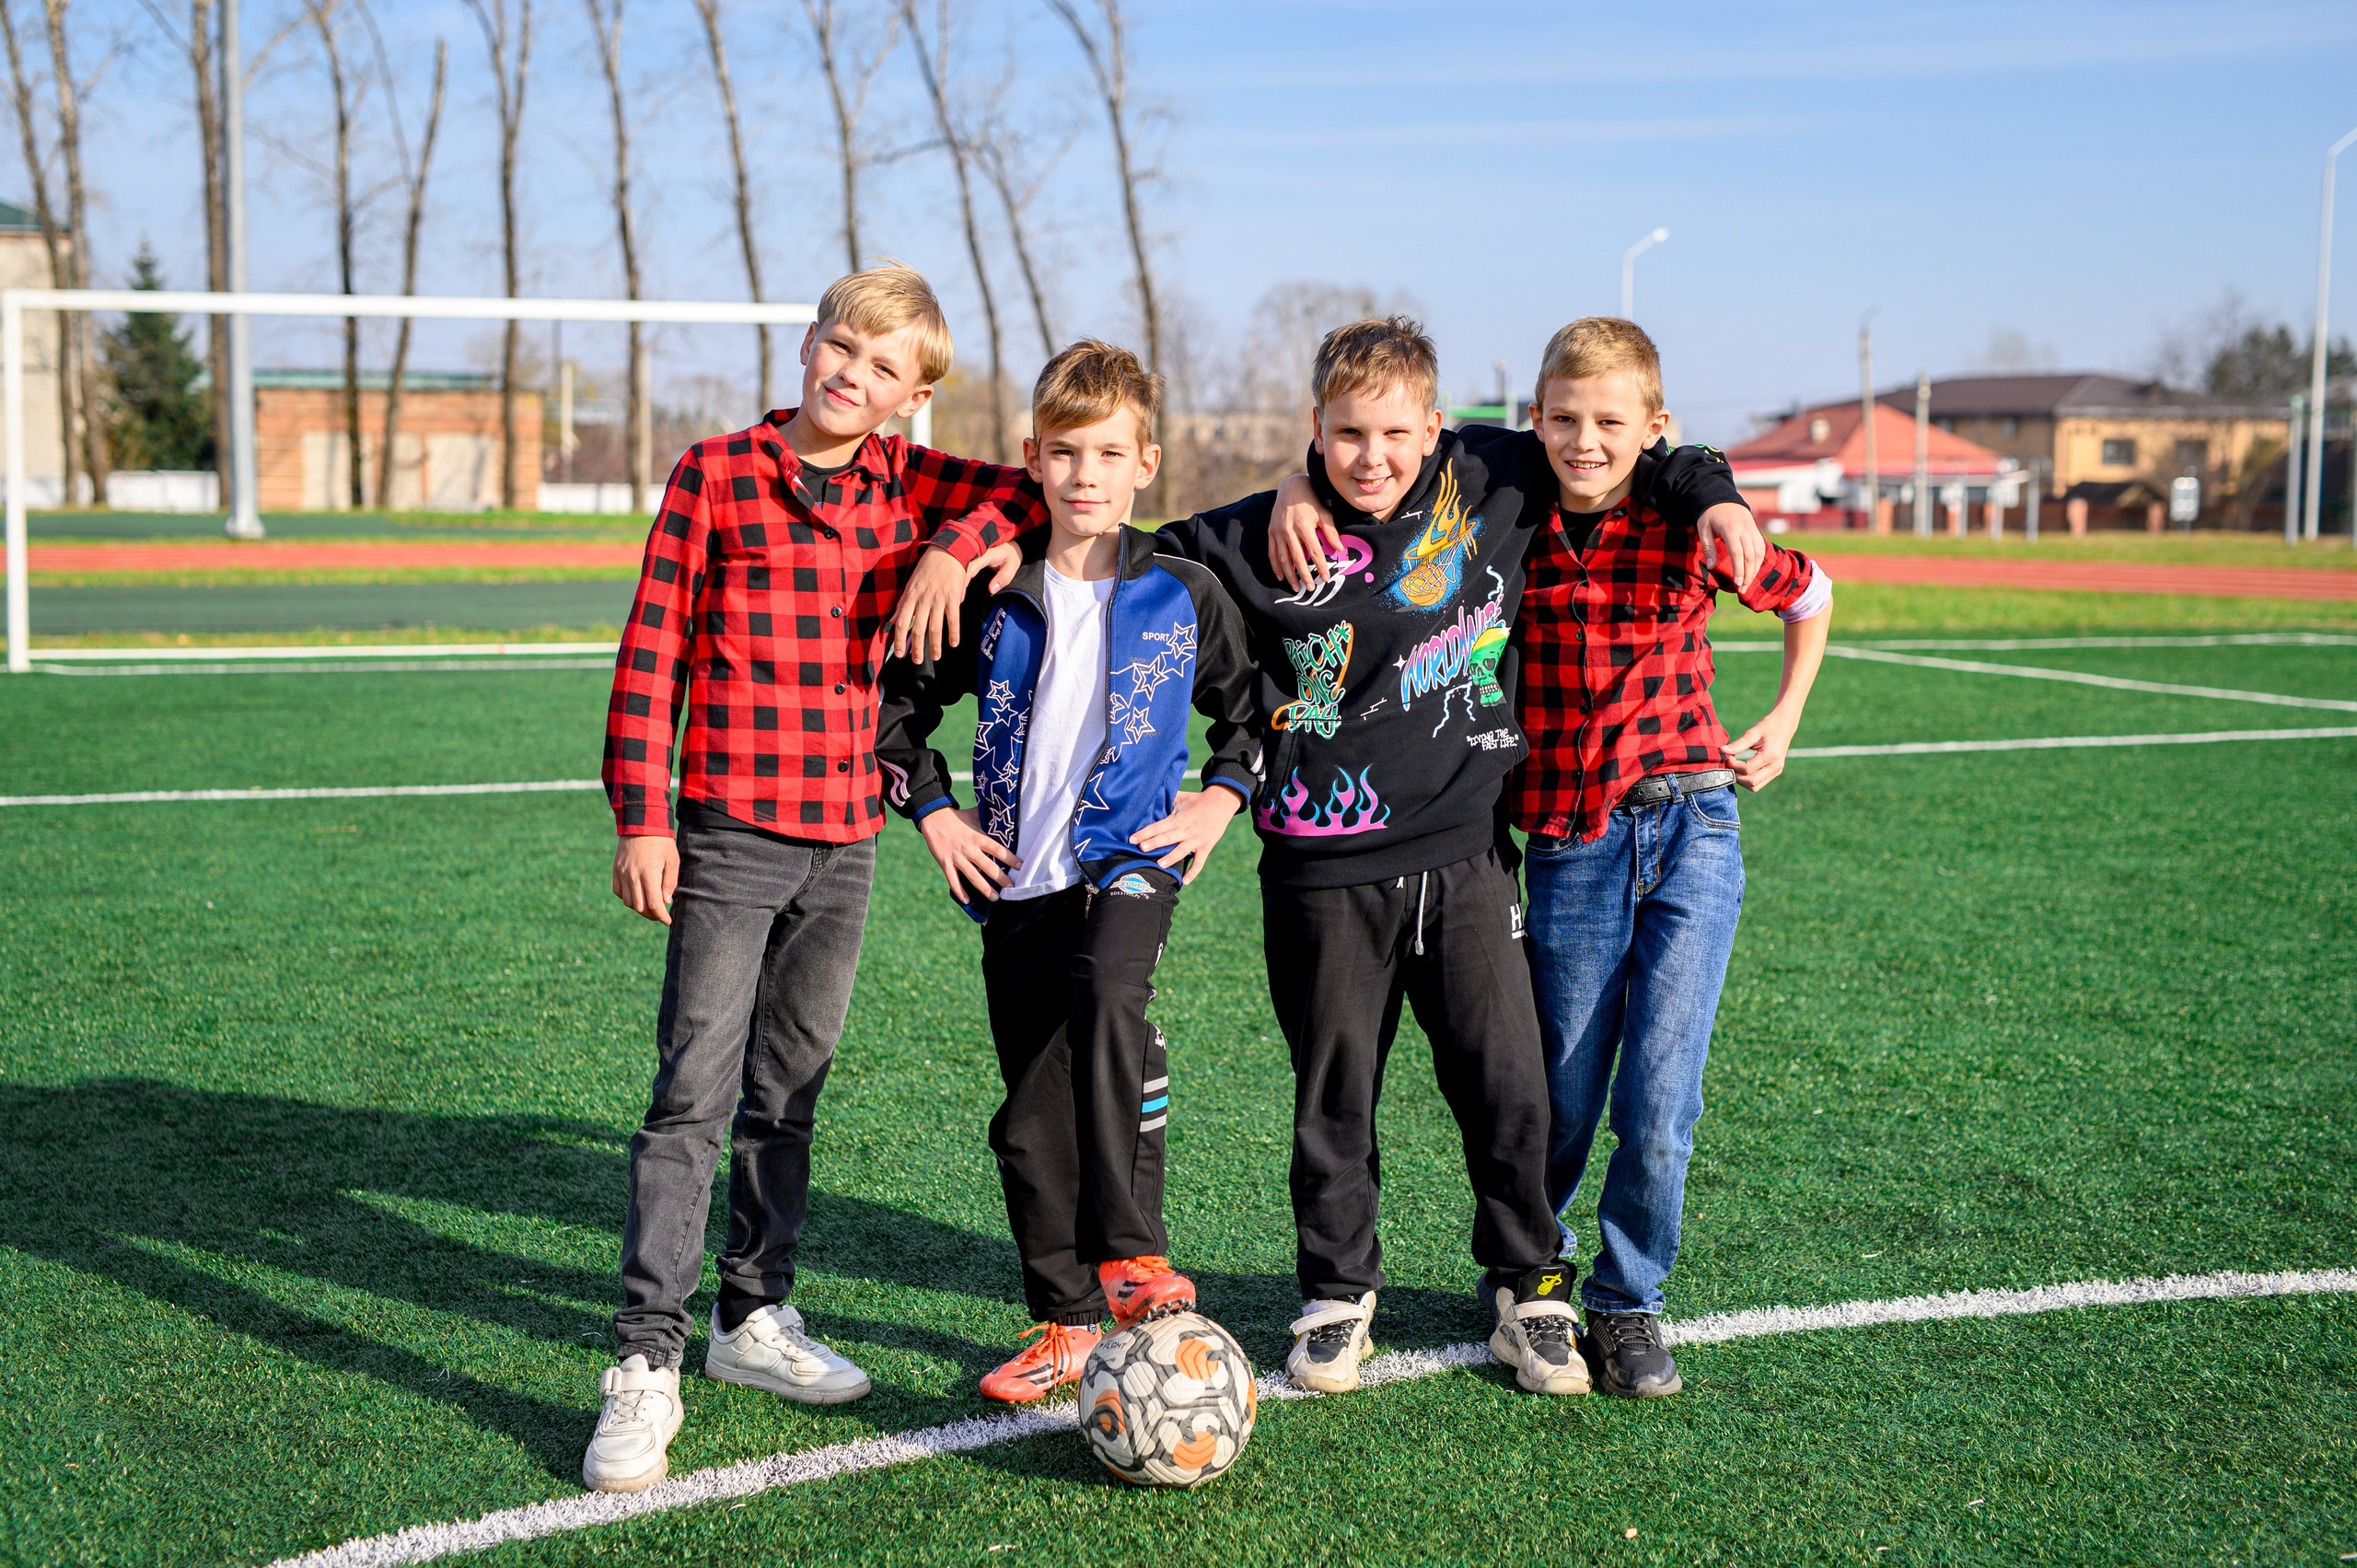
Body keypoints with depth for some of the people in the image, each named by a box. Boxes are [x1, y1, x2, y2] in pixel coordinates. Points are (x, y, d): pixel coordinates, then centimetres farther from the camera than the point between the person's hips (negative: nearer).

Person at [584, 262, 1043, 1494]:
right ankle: (647, 1363, -6)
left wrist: (955, 548, -4)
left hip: (845, 840, 5)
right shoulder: (716, 474, -2)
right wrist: (641, 818, -7)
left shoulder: (908, 486, 8)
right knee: (694, 1091, -10)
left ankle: (754, 1317, 29)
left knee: (788, 1089, 15)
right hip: (729, 834, -4)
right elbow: (650, 652, -2)